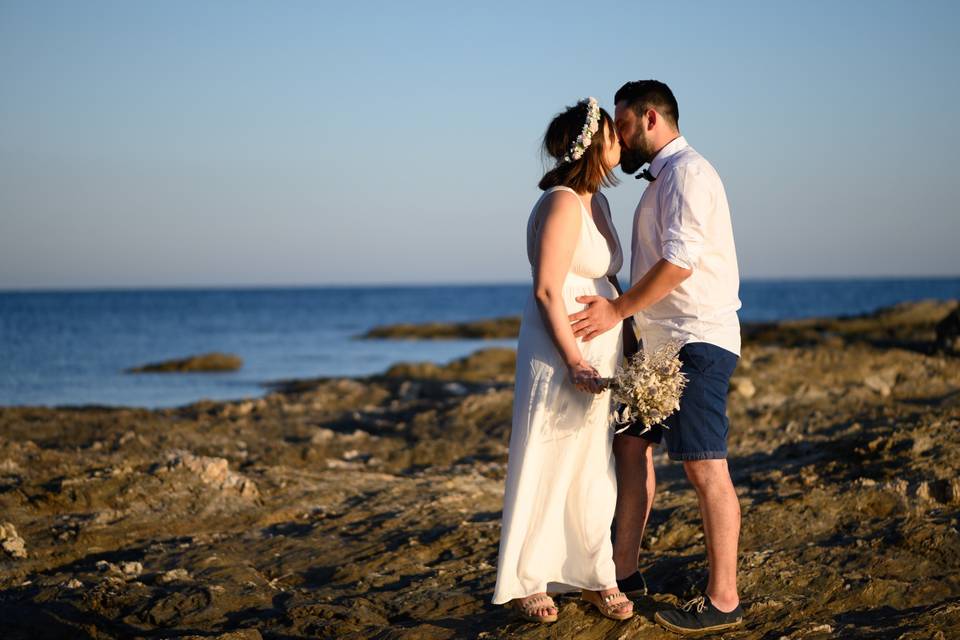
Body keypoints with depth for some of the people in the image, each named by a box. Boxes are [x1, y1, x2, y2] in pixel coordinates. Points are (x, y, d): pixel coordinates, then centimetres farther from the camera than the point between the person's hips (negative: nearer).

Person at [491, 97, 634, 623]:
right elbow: (547, 290, -19)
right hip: (561, 348, -9)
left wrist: (628, 341, 14)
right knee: (546, 465, -1)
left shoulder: (597, 202, 12)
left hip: (598, 349, 9)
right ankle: (524, 582, 10)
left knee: (593, 469, 12)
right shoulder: (562, 203, -16)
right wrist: (573, 360, -21)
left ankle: (594, 577, 20)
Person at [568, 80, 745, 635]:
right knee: (632, 444, 14)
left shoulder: (687, 170, -11)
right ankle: (624, 569, 24)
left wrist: (619, 310, -13)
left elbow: (680, 261, -20)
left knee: (705, 466, -9)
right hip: (663, 342, 10)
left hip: (697, 340, -10)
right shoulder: (661, 177, 19)